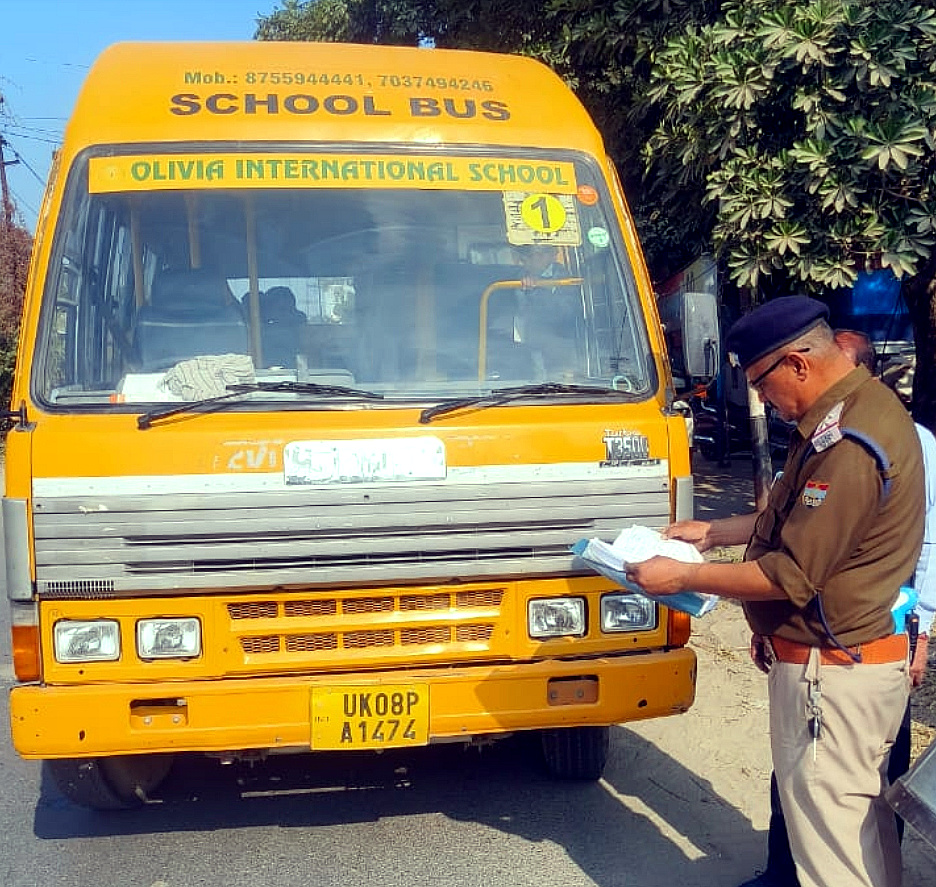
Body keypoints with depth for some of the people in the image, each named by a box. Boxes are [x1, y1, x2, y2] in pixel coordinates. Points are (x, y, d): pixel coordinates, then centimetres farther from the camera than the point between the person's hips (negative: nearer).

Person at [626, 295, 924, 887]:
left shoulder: (846, 445, -25)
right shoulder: (864, 405, 8)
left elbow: (791, 576, -23)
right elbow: (804, 522, 19)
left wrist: (683, 578, -14)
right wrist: (714, 531, 15)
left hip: (832, 671, -10)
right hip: (869, 656, 10)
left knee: (827, 829, 1)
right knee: (864, 815, 20)